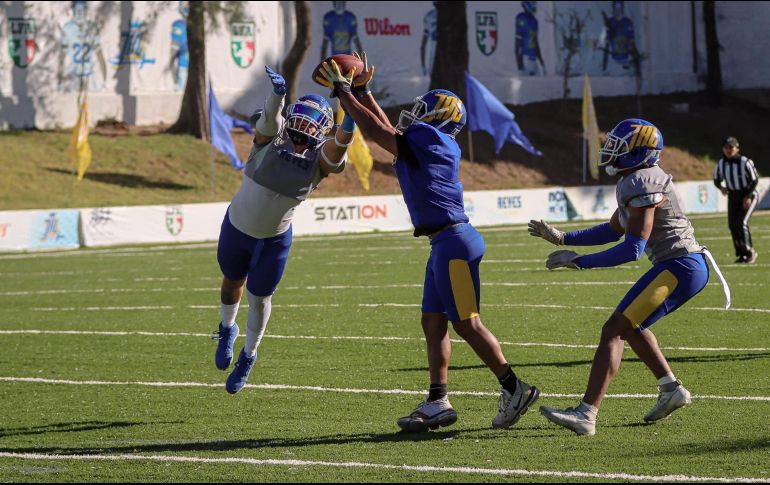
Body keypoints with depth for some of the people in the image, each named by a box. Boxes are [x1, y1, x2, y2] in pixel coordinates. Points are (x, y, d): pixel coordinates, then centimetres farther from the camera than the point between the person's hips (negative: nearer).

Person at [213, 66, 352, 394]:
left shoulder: (321, 160, -21)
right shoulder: (271, 139, -23)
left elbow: (342, 141, -41)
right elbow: (270, 118, -44)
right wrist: (277, 93, -67)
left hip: (274, 239, 0)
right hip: (237, 227, 0)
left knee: (259, 297, 10)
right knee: (233, 282, 23)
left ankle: (248, 355, 37)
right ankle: (227, 329, 55)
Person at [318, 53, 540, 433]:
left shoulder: (427, 138, -11)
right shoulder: (431, 145, 16)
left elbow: (375, 131, -8)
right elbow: (389, 131, 30)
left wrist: (344, 91, 2)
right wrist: (363, 91, 32)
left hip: (453, 241, -10)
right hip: (445, 244, 10)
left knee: (467, 323, -7)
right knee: (433, 323, 10)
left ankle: (514, 389, -3)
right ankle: (437, 403, 11)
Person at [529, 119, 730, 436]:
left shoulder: (641, 185, -16)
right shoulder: (634, 182, 16)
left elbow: (633, 248, -20)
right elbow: (613, 231, 27)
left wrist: (579, 261, -16)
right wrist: (562, 238, 22)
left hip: (680, 268, -10)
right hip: (685, 266, 10)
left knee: (614, 330, -13)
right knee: (628, 326, 26)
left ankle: (586, 414, -19)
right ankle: (671, 389, 25)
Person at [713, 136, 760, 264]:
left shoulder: (745, 162, -19)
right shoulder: (721, 164, -3)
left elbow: (755, 180, -12)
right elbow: (717, 180, 9)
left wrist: (748, 196, -18)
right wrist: (721, 187, -13)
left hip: (748, 196, -5)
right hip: (733, 197, 5)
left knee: (741, 223, -17)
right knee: (732, 225, 0)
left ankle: (750, 252, -4)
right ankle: (741, 254, 14)